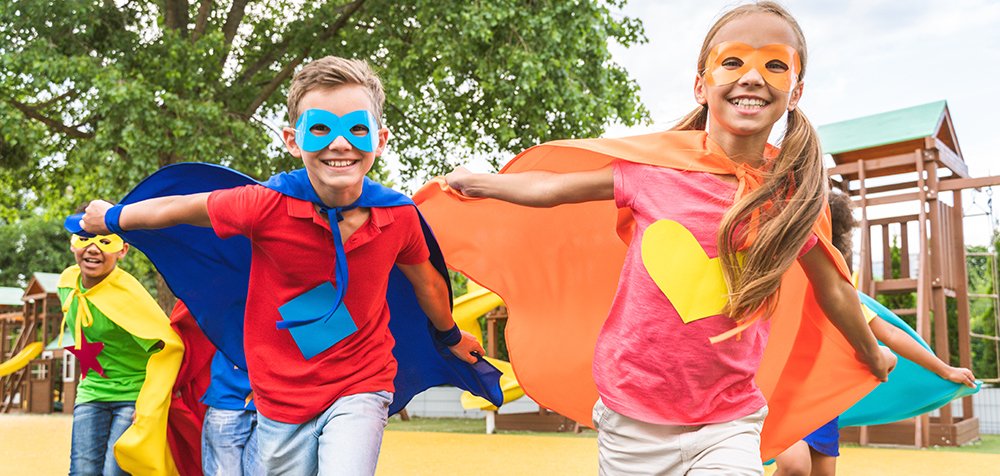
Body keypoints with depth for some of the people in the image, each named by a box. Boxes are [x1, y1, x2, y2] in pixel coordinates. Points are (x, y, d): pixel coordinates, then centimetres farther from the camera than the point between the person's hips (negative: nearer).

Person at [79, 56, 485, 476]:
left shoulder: (400, 218, -14)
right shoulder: (266, 205, -20)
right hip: (281, 399, 1)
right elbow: (177, 208, -3)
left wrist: (452, 337, 25)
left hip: (359, 389, -1)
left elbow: (426, 283, 7)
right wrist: (110, 217, 13)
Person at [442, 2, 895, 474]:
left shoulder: (793, 192, -5)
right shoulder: (655, 165, -9)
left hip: (726, 425, 0)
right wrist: (475, 181, 8)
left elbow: (832, 289, 10)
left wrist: (872, 354, 23)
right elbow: (553, 188, 1)